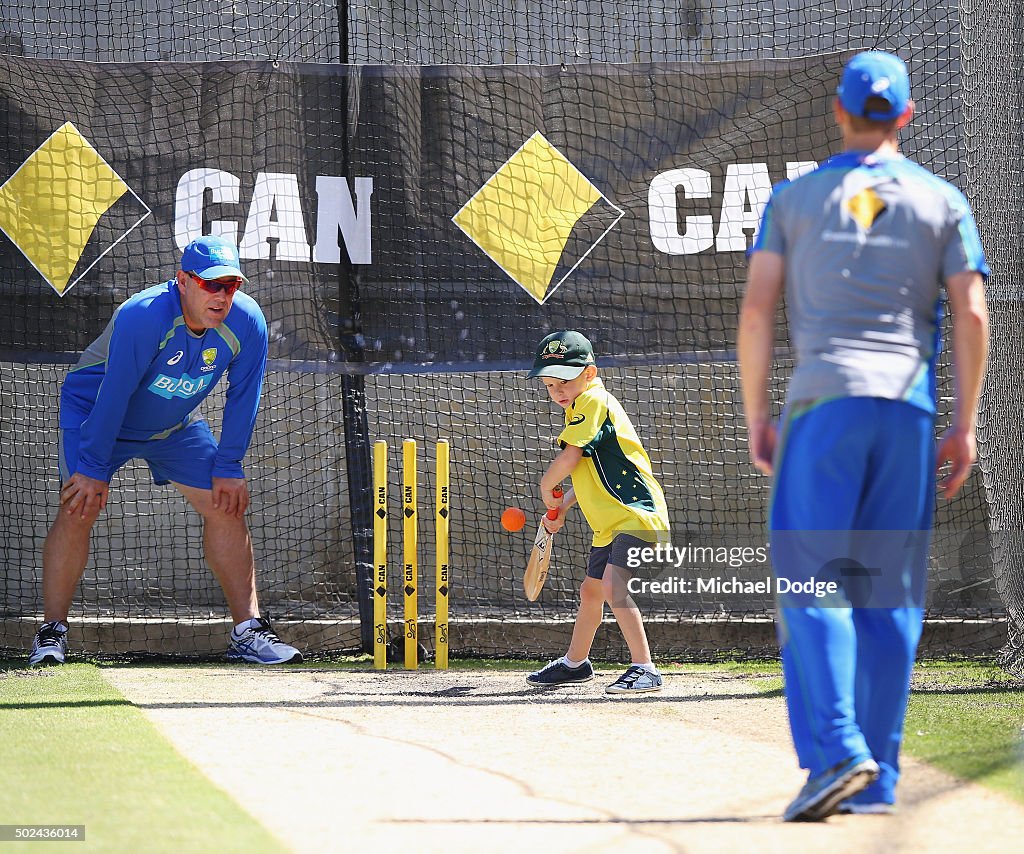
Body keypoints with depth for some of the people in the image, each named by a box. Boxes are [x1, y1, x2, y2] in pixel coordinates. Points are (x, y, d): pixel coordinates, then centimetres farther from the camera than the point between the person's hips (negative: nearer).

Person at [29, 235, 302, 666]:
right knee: (80, 506, -21)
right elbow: (114, 393, -32)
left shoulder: (246, 323, -22)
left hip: (174, 427, 5)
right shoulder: (143, 316, -36)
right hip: (94, 413, -5)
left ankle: (248, 631, 4)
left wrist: (228, 468, -7)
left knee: (227, 507, -2)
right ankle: (51, 633, -16)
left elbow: (242, 399, -9)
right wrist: (94, 467, -28)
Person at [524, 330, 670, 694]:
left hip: (637, 514, -11)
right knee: (591, 590, 22)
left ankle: (644, 668, -26)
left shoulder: (593, 401, -14)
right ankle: (575, 663, 41)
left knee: (613, 586, -25)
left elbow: (570, 457, -22)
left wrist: (546, 487, -5)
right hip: (611, 522, 11)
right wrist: (562, 506, 16)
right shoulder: (580, 410, 17)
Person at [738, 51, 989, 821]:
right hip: (909, 406, 2)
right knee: (890, 593, 6)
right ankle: (879, 778, 5)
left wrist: (755, 415, 7)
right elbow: (971, 315, 2)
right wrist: (966, 424, 5)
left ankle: (837, 750, -23)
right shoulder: (942, 202, 10)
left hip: (823, 398, -2)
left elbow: (758, 308, 1)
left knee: (810, 582, -4)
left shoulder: (795, 198, 9)